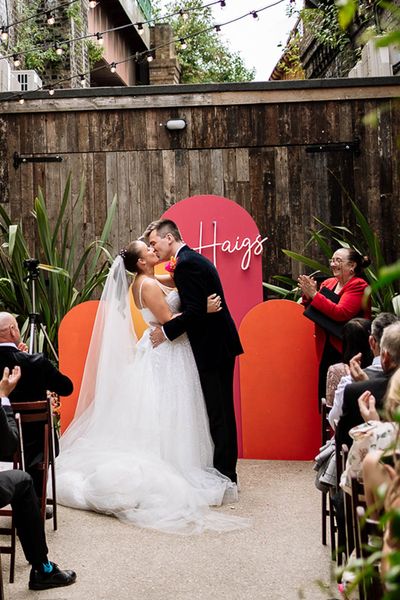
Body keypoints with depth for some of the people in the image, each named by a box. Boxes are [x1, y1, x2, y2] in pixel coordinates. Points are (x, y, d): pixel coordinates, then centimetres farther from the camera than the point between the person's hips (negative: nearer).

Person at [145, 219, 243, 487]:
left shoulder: (186, 264, -16)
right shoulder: (196, 259, 16)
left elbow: (195, 311, -24)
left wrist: (166, 331, -15)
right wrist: (168, 325, 10)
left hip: (212, 347, -11)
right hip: (220, 344, 11)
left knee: (218, 413, -5)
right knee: (221, 412, 14)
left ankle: (224, 474, 1)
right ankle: (226, 472, 22)